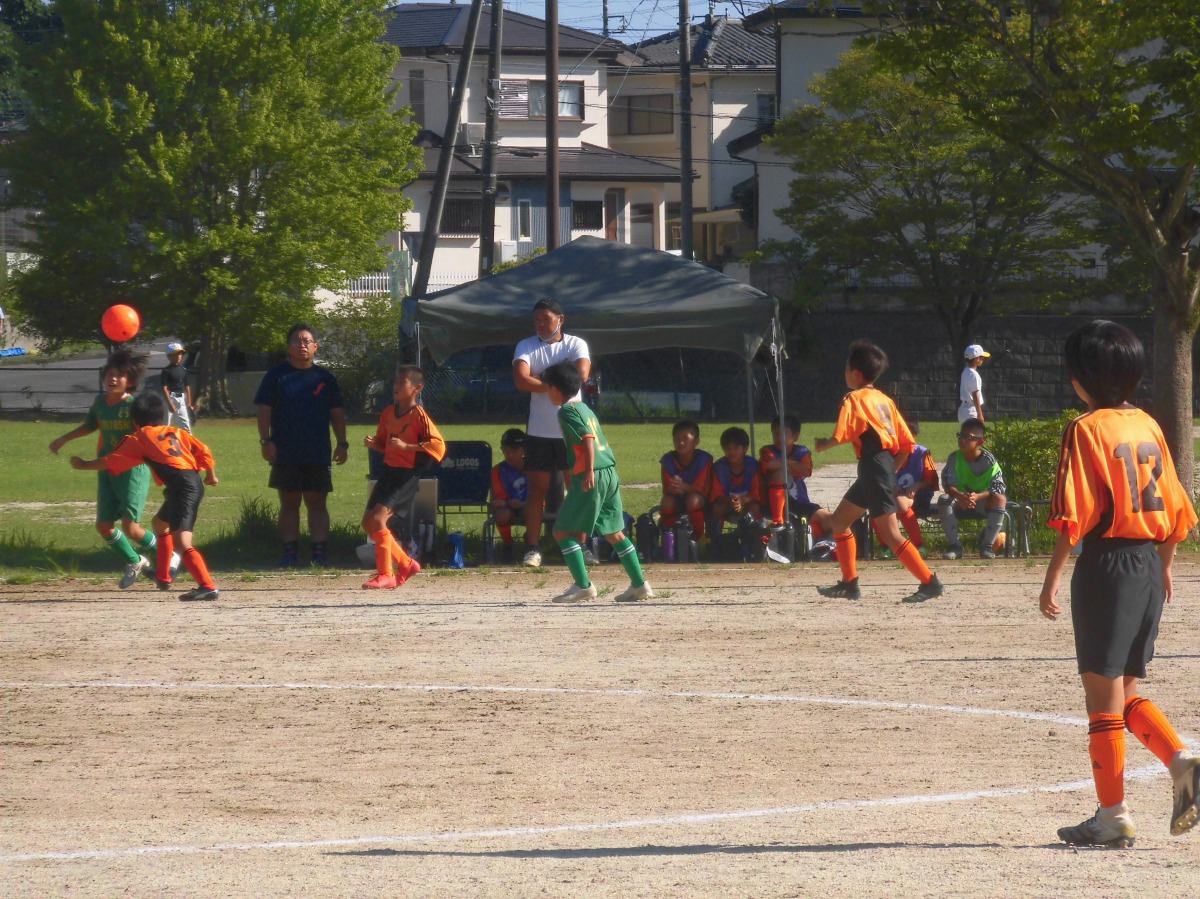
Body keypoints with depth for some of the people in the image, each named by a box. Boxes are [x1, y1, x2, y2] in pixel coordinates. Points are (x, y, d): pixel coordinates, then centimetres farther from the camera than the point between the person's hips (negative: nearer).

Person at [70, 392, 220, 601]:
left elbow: (110, 462, 10)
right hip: (194, 483, 8)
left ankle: (208, 587, -34)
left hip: (181, 487, -8)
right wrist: (211, 475, 28)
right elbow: (203, 452, 13)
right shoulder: (176, 432, 21)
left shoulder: (138, 439, 7)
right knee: (160, 522, 31)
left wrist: (83, 465, 23)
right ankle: (163, 577, 42)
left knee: (182, 540, -19)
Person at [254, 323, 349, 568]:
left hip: (318, 454, 1)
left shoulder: (325, 378, 9)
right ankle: (290, 551, 7)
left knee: (317, 503, 0)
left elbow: (337, 414, 11)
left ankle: (319, 551, 2)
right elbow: (264, 411, 2)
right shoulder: (276, 376, 5)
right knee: (289, 503, 3)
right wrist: (266, 440, -9)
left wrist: (342, 444, 3)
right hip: (285, 454, -1)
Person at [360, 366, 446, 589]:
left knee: (378, 518, -19)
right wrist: (372, 443, -1)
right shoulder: (388, 413, 10)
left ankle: (385, 575, -12)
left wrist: (407, 447, -25)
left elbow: (438, 445, -20)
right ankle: (406, 563, 21)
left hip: (407, 473, -8)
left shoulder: (419, 416, -12)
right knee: (368, 522, 7)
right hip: (388, 470, 8)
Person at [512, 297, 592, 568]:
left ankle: (581, 546, 7)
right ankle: (532, 548, 2)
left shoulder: (576, 344, 2)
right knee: (537, 490, 0)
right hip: (539, 431, 0)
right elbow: (522, 380, -15)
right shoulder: (526, 347, 3)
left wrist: (541, 379, -10)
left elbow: (582, 374, -17)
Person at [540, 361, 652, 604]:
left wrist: (589, 472, -26)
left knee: (563, 530, -3)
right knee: (614, 533, 14)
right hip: (610, 474, 9)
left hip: (591, 477, -9)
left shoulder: (568, 411, -7)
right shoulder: (584, 407, 20)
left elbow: (588, 439, -19)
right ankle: (639, 585, 12)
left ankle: (583, 585, -10)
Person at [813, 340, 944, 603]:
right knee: (839, 520, 18)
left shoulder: (854, 399, -7)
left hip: (873, 467, -9)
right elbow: (907, 443, 14)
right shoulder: (885, 400, 17)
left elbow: (841, 436, -19)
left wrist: (822, 444, 2)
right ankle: (849, 584, 20)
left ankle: (929, 582, -13)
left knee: (890, 534, -10)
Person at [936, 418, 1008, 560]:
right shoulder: (954, 458, -8)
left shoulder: (989, 460, -14)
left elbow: (997, 489, -21)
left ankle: (987, 545, -22)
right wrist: (960, 496, -40)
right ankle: (954, 545, -24)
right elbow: (948, 484, -16)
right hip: (959, 501, 1)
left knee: (999, 499, -33)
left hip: (983, 502, -1)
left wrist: (977, 496, -40)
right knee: (943, 500, -30)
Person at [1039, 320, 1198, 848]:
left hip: (1107, 563, -7)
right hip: (1149, 564, 7)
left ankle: (1112, 815, 2)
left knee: (1103, 692, 0)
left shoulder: (1087, 430, -11)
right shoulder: (1147, 427, 9)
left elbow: (1074, 517, -16)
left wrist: (1053, 580, -13)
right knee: (1126, 691, 17)